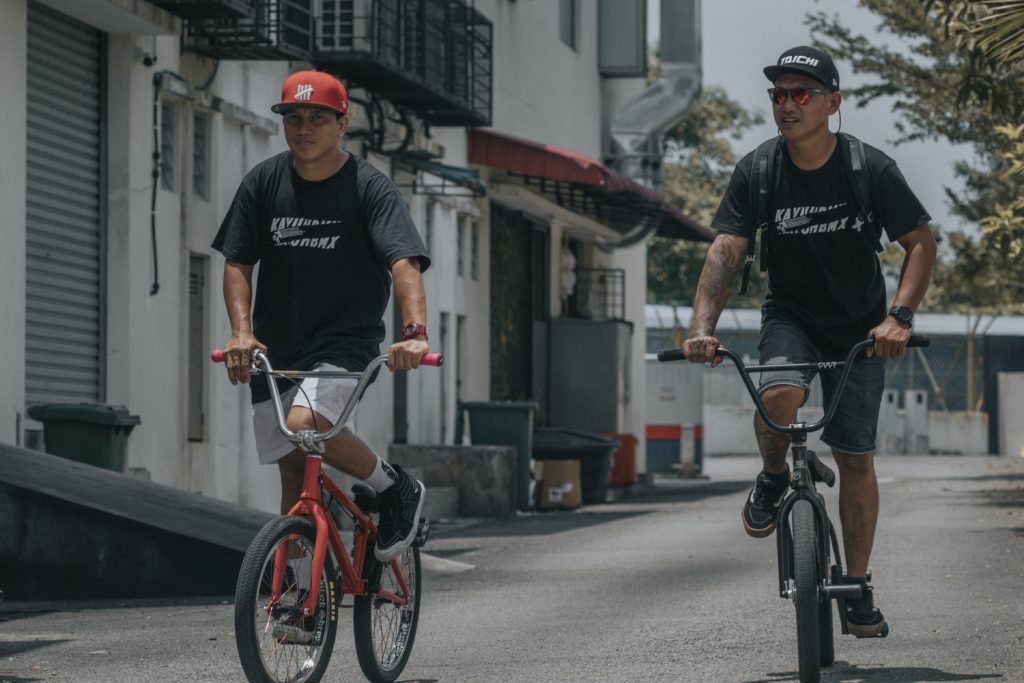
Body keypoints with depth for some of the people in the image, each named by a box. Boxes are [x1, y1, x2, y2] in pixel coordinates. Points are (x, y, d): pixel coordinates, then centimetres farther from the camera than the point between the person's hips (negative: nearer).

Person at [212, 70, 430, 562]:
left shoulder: (369, 187, -9)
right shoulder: (264, 182, 2)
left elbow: (404, 263, -20)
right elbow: (237, 262, 4)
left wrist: (415, 331, -37)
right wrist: (241, 331, -14)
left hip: (344, 342, -4)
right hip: (275, 347, 4)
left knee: (305, 425, -29)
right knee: (293, 471, 6)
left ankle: (397, 489, -7)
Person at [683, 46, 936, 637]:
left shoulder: (871, 169, -15)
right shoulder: (757, 172, -12)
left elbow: (922, 242, -9)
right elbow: (726, 251, -17)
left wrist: (901, 316, -24)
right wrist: (703, 328, -31)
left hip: (859, 329, 0)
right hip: (790, 318, 0)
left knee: (856, 460, 1)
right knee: (779, 396, -32)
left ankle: (858, 588, 16)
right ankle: (774, 478, 0)